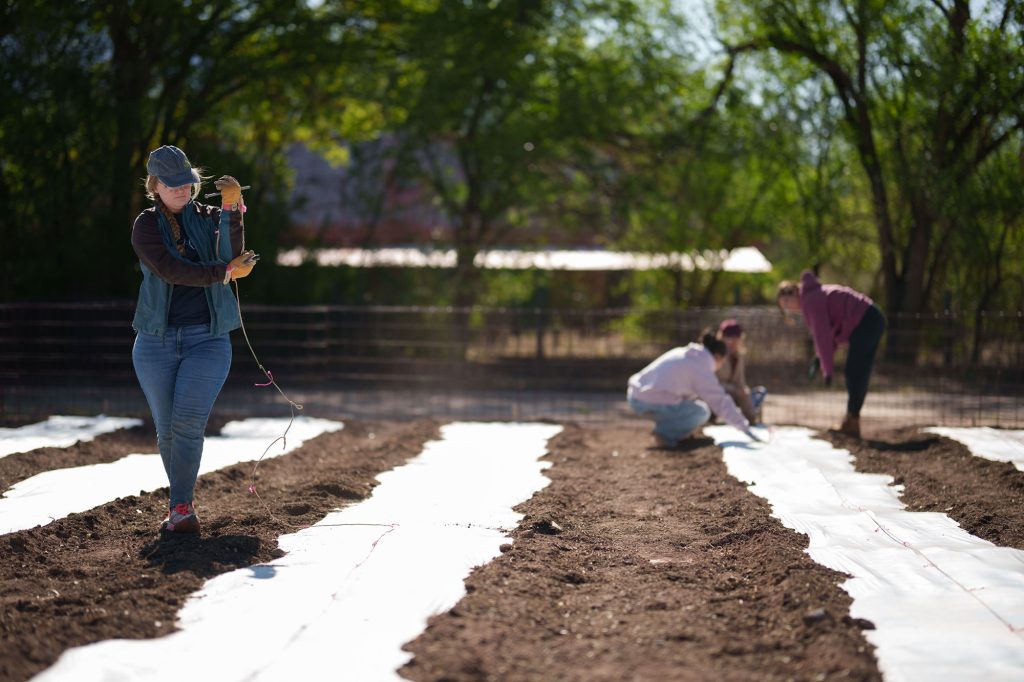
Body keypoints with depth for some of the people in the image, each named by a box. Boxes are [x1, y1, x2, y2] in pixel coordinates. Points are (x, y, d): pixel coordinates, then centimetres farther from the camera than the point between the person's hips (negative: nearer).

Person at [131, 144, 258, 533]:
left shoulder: (209, 218, 4)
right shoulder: (145, 226, 2)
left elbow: (230, 257, -16)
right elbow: (169, 270, -15)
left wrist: (232, 210, -28)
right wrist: (225, 272, -17)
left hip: (207, 340, -1)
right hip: (156, 342, 1)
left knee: (188, 423, -17)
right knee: (167, 429, 4)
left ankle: (180, 508, -15)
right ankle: (183, 502, 21)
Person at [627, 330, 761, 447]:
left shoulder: (682, 353, 19)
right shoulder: (701, 369, -5)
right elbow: (721, 402, -3)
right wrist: (745, 428, 3)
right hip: (653, 404, -8)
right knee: (702, 412, 7)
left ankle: (664, 427, 20)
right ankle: (665, 433, -4)